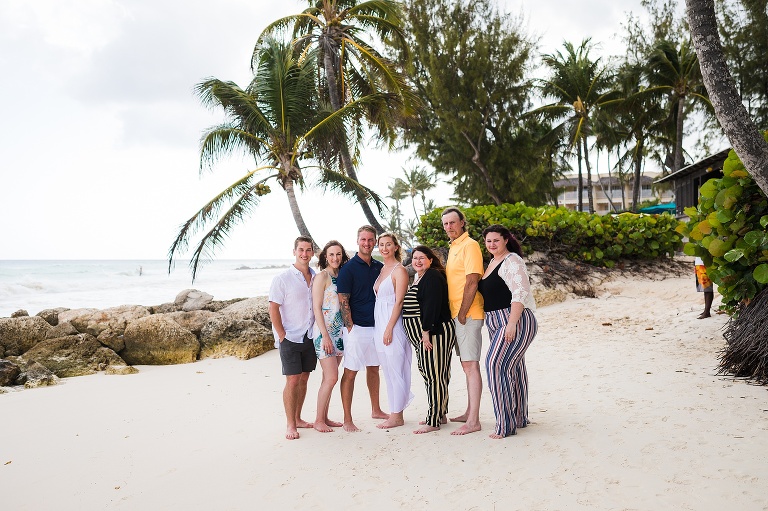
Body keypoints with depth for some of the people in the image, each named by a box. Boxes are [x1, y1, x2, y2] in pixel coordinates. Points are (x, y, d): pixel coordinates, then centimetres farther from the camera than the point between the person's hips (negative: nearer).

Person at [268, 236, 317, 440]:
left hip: (309, 337, 5)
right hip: (290, 338, -5)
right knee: (292, 380, -4)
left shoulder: (316, 278, 7)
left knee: (303, 378, 12)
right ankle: (290, 425, 6)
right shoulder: (282, 279, -7)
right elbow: (273, 309, -8)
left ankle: (298, 418, 25)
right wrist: (282, 336, -11)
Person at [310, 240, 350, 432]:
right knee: (331, 378, -8)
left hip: (339, 331, 7)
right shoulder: (322, 276, -9)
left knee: (329, 378, 11)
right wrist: (325, 335, -17)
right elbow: (317, 308, -13)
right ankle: (318, 420, 5)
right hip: (324, 331, -7)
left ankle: (324, 418, 20)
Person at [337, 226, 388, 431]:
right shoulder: (348, 268, -7)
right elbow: (343, 301, -10)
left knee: (374, 368, 17)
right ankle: (347, 420, 6)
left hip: (376, 326, 6)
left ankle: (376, 410, 31)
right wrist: (350, 328, -14)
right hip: (356, 328, -6)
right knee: (350, 372, -1)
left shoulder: (379, 267, 10)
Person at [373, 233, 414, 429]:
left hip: (393, 323, -8)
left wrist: (389, 328, -18)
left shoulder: (399, 270, -8)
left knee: (396, 370, -2)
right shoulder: (381, 269, 16)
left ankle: (397, 416, 6)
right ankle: (393, 413, 22)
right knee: (387, 371, 12)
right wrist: (382, 328, 11)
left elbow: (399, 302, -13)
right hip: (379, 323, 8)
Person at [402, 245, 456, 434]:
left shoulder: (433, 277, -11)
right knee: (428, 373, 15)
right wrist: (422, 334, 21)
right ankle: (440, 414, 25)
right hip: (422, 335, 11)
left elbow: (432, 306, -21)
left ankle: (433, 421, -2)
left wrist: (426, 332, -24)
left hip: (434, 334, -11)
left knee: (434, 376, -7)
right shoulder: (418, 278, 20)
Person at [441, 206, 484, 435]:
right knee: (467, 364, 15)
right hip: (457, 314, 10)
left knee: (471, 365, -9)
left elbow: (472, 282, -18)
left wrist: (463, 313, -17)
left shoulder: (469, 245, -11)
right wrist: (457, 314, 17)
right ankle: (470, 412, 25)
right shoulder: (454, 247, 19)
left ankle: (473, 421, -6)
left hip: (468, 314, -10)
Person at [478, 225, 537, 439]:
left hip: (515, 322, -10)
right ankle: (519, 418, 25)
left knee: (496, 364, -16)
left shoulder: (512, 261, -10)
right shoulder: (492, 262, 19)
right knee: (511, 367, 14)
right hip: (498, 324, 10)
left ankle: (506, 424, -10)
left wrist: (512, 323, -25)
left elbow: (520, 293, -19)